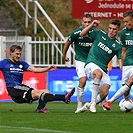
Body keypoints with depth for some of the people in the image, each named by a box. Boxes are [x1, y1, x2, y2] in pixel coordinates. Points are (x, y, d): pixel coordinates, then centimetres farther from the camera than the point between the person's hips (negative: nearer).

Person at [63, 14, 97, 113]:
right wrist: (64, 56, 17)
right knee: (82, 81, -19)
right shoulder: (76, 33, -13)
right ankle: (79, 105, -8)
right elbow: (68, 43, 6)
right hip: (80, 60, -2)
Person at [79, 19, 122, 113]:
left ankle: (89, 105, 14)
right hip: (91, 64, -3)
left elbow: (120, 61, 3)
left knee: (104, 93, -15)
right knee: (99, 73, -39)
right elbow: (82, 34, 10)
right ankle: (93, 102, -33)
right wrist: (92, 25, -3)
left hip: (103, 69, 3)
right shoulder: (100, 34, 7)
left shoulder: (118, 45, 7)